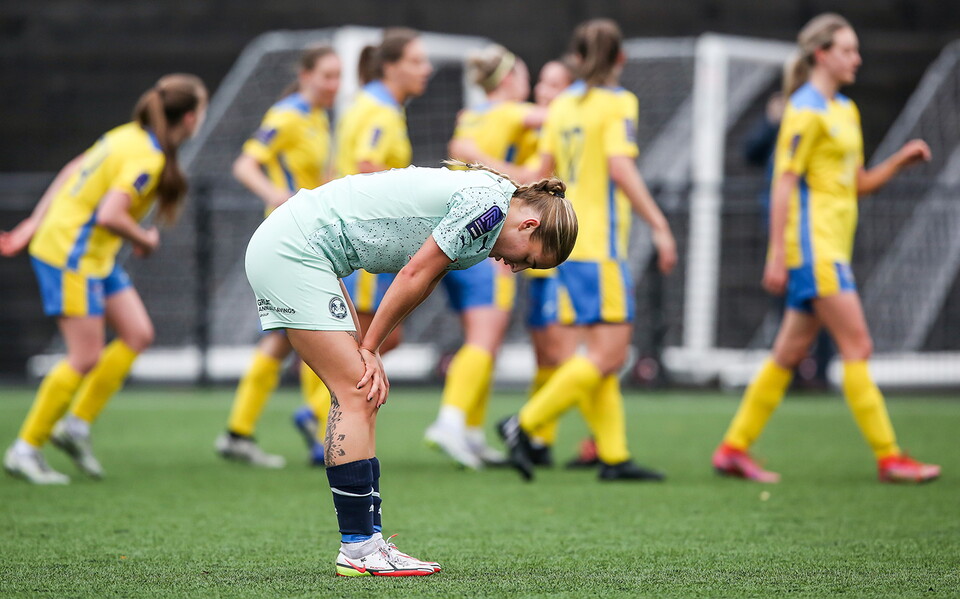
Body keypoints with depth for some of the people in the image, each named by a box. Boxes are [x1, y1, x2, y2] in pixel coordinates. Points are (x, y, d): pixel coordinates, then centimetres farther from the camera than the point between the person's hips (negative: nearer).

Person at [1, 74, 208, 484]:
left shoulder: (130, 136, 7)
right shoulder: (148, 158, -21)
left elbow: (72, 171, 11)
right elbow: (110, 215, -30)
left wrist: (34, 226, 13)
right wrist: (146, 240, -10)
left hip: (97, 256, 10)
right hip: (70, 255, -10)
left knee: (138, 334, 6)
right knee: (86, 357, -7)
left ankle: (77, 426, 13)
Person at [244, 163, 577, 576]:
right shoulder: (490, 202, -14)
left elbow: (420, 282, 14)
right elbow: (415, 274, -13)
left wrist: (368, 351, 4)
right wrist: (369, 348, -2)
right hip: (290, 251, -10)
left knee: (359, 394, 8)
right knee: (357, 392, -10)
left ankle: (368, 540, 8)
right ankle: (358, 550, -8)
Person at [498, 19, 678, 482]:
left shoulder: (563, 105, 12)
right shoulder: (617, 102, -8)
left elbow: (545, 169, 13)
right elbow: (620, 167, -20)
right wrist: (660, 226, -20)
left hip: (569, 242, 8)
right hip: (600, 246, -8)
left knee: (600, 353, 9)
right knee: (609, 354, -8)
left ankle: (614, 456, 7)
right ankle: (525, 425, -13)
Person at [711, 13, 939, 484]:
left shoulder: (846, 110, 17)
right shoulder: (806, 111, -10)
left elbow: (858, 183, 21)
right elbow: (784, 182, -13)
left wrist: (900, 161, 5)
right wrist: (777, 255, -17)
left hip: (832, 247, 9)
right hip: (812, 244, -9)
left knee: (790, 353, 9)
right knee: (857, 346, -9)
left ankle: (734, 449, 13)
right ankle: (888, 458, -7)